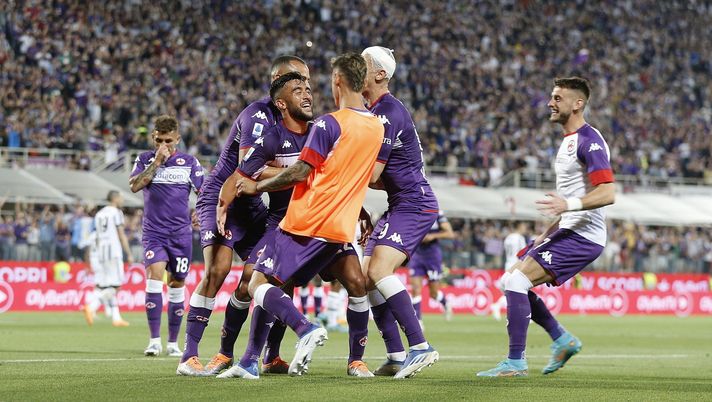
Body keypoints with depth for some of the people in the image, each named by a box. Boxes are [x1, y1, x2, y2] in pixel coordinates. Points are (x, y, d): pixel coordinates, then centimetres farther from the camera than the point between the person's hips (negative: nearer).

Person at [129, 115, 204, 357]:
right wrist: (157, 161, -14)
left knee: (177, 285, 5)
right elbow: (135, 186, -11)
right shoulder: (145, 159, 4)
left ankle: (173, 342, 16)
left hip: (181, 233, 1)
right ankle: (154, 340, -15)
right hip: (154, 232, -1)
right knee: (154, 277, -19)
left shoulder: (189, 162, 5)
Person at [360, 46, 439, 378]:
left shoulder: (387, 112, -17)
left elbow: (371, 175, -18)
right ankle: (396, 356, 5)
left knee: (378, 270, -23)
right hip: (399, 206, 11)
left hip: (413, 204, -11)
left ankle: (420, 347, -23)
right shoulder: (374, 111, 16)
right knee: (366, 276, 5)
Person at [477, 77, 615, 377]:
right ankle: (562, 340, 18)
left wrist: (569, 204, -36)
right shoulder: (569, 140, 18)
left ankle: (515, 363, -15)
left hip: (582, 237, -11)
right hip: (569, 232, 11)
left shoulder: (589, 141, -14)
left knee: (516, 280, -18)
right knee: (512, 282, 12)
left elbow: (607, 193, -23)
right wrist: (548, 234, 26)